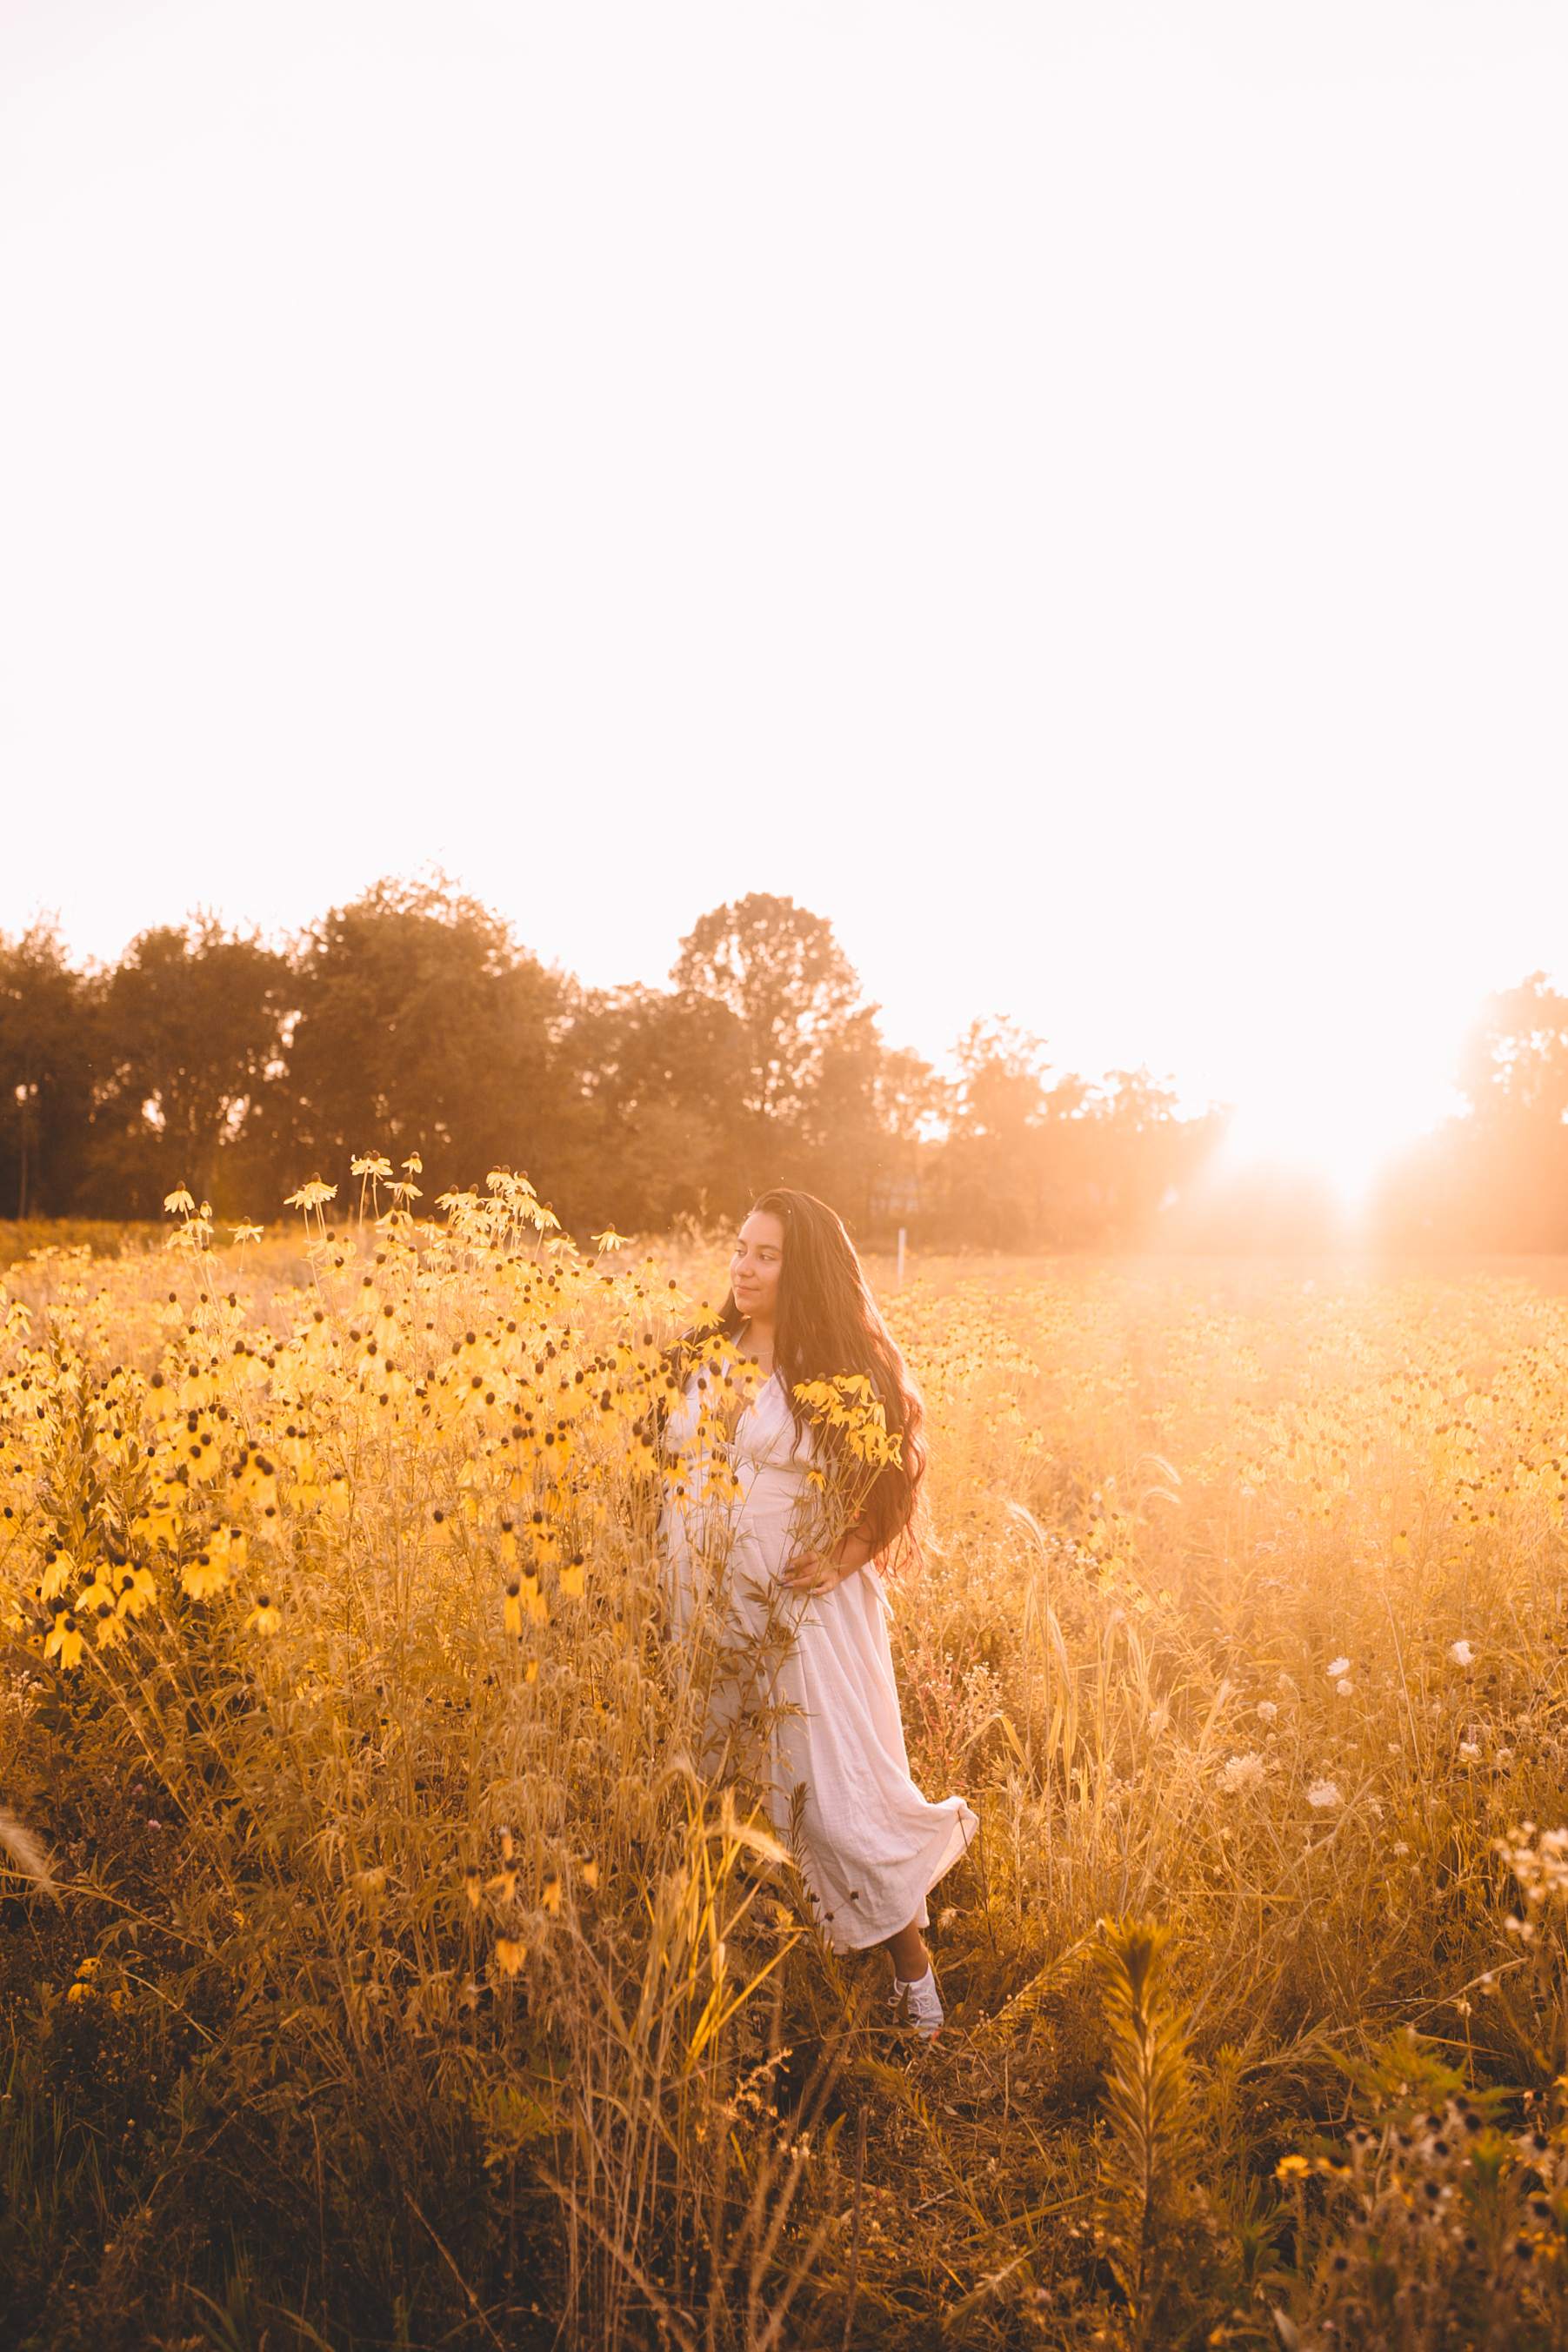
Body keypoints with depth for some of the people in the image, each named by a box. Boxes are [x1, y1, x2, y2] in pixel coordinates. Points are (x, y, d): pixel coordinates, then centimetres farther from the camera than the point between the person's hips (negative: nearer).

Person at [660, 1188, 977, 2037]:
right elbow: (665, 1475, 15)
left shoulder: (843, 1372, -4)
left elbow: (891, 1484, 2)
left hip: (806, 1612, -4)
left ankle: (911, 1964, 18)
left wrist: (847, 1552, -14)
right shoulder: (699, 1360, 8)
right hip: (705, 1613, 5)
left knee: (839, 1796, -4)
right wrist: (663, 1588, 6)